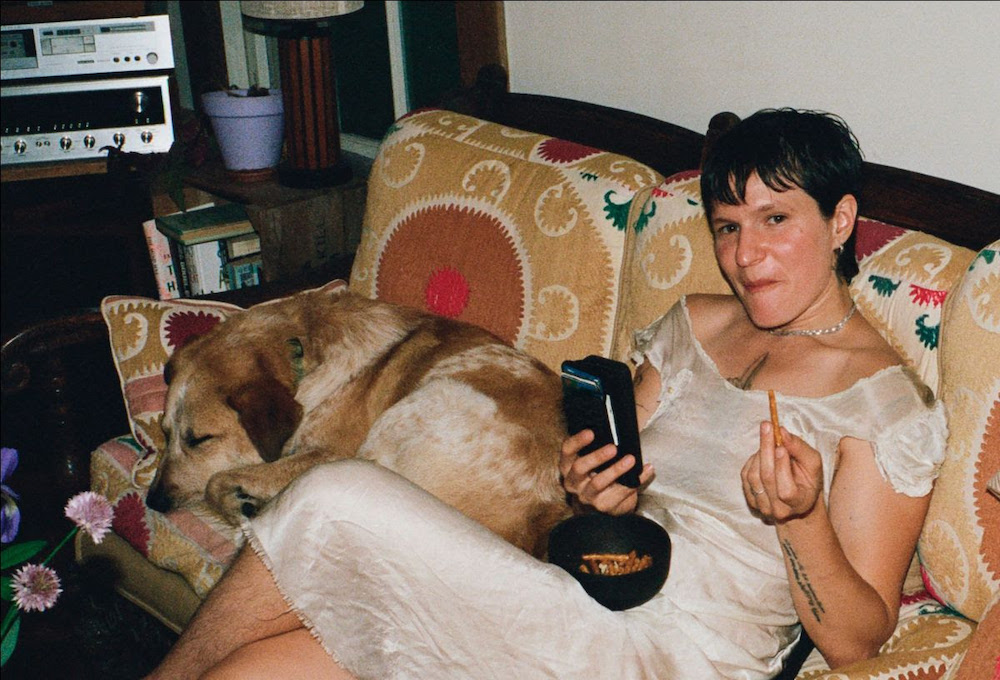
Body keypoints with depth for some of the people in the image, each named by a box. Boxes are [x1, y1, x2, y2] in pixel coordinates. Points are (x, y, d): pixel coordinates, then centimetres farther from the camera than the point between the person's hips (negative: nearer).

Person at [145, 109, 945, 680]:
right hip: (580, 612, 6)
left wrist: (801, 516, -24)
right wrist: (595, 489, -4)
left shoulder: (886, 397, -4)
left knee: (337, 502, -17)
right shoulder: (696, 324, 15)